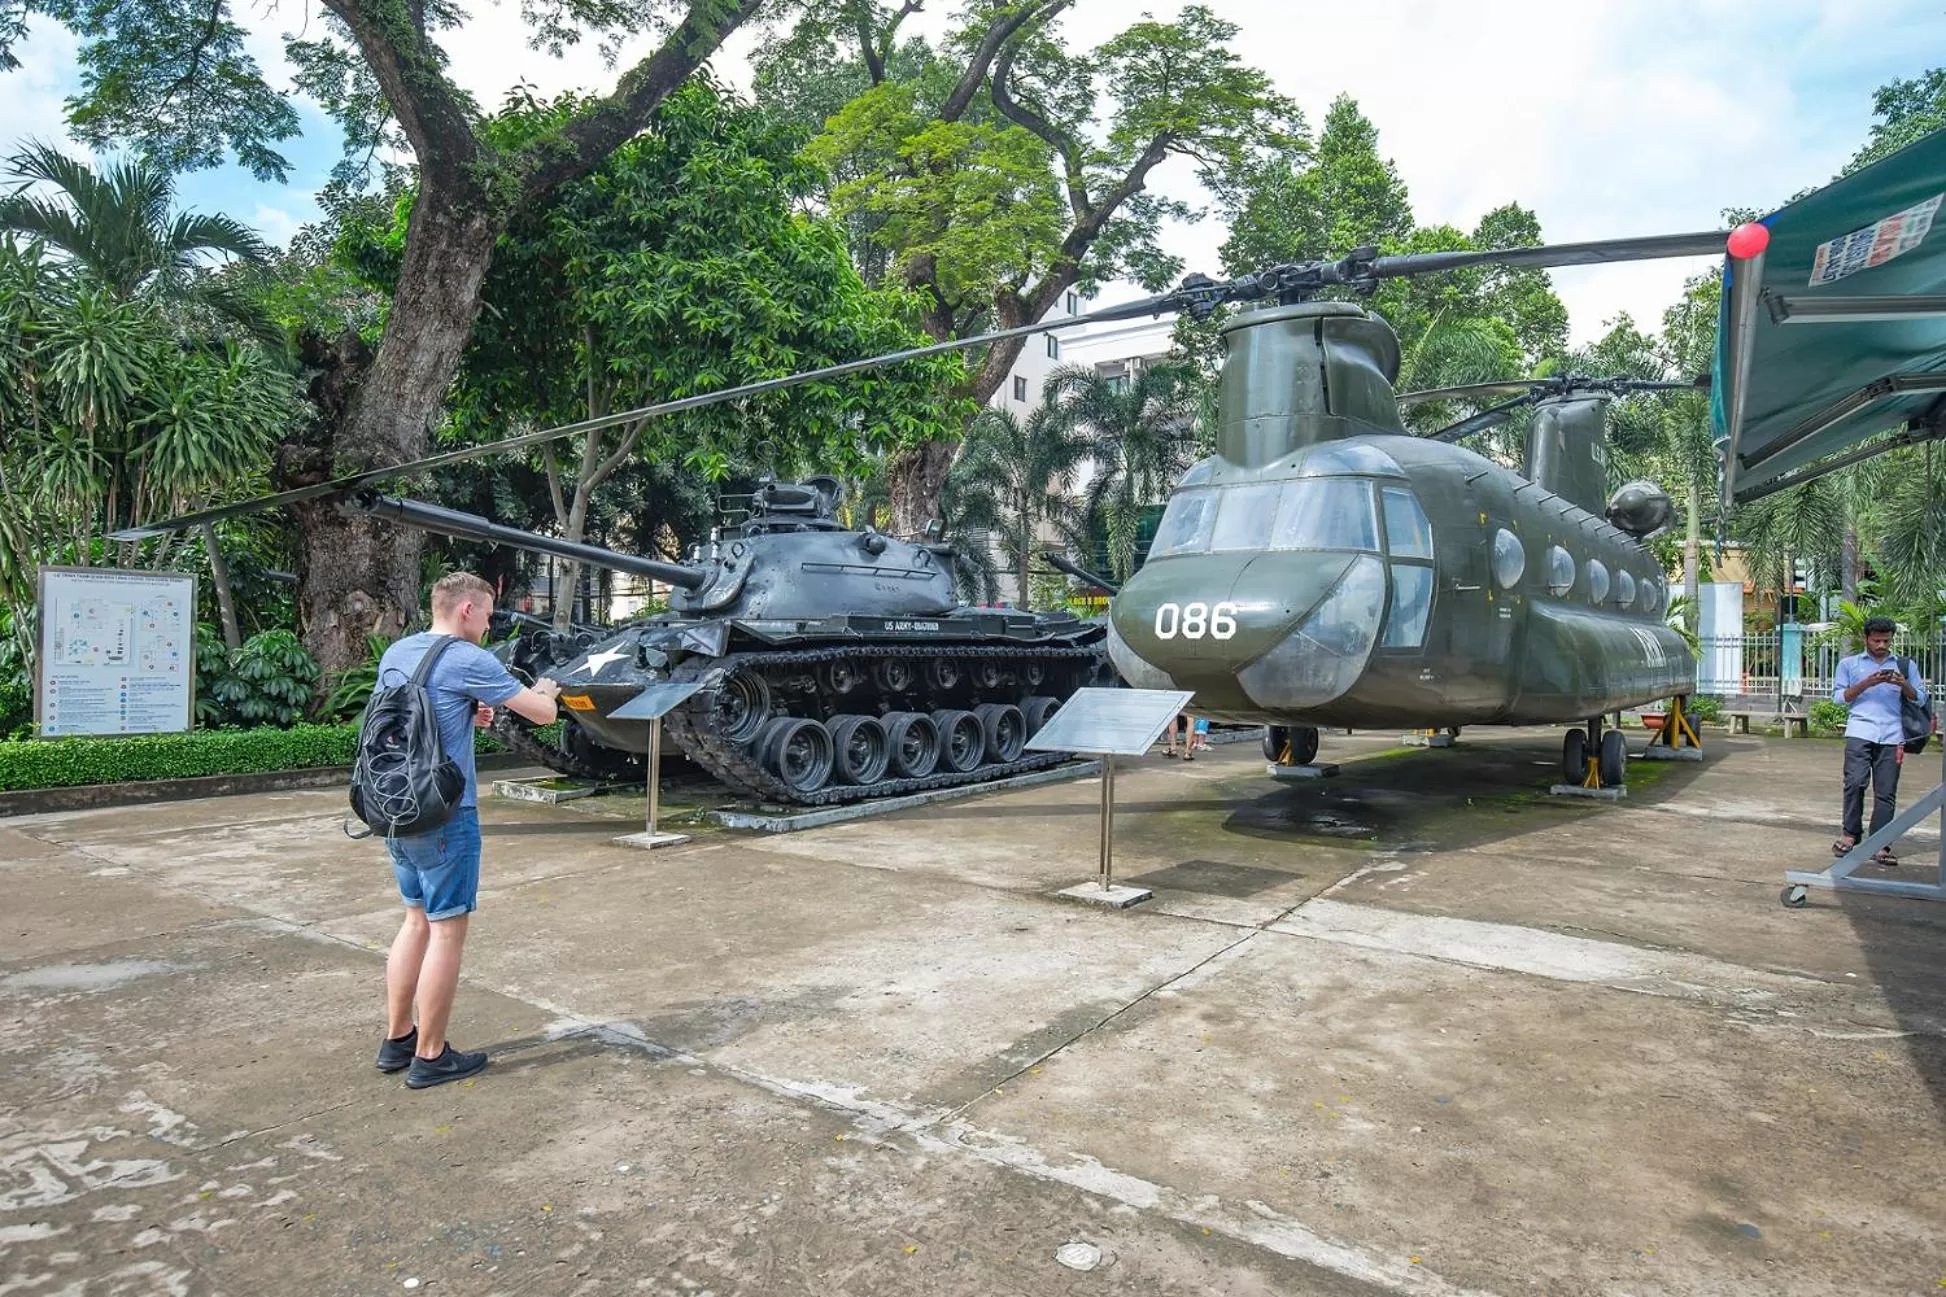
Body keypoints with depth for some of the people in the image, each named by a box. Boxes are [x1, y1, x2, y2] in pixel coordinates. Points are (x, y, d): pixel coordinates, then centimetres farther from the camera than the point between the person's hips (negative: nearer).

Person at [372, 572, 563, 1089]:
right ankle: (430, 1057, 12)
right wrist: (544, 691, 12)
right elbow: (542, 714, -11)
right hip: (445, 817, -8)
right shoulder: (468, 661, -15)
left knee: (417, 920, 19)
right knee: (447, 930, 3)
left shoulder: (394, 654, 9)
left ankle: (396, 1040, 28)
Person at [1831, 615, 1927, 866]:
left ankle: (1880, 845, 1)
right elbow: (1838, 697, 7)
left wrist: (1903, 685, -5)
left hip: (1892, 735, 2)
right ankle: (1850, 833, 0)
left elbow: (1920, 699, 14)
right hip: (1860, 732, -1)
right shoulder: (1849, 664, 15)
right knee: (1855, 782, -15)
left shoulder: (1905, 666, 18)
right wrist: (1866, 684, -7)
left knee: (1886, 792, -2)